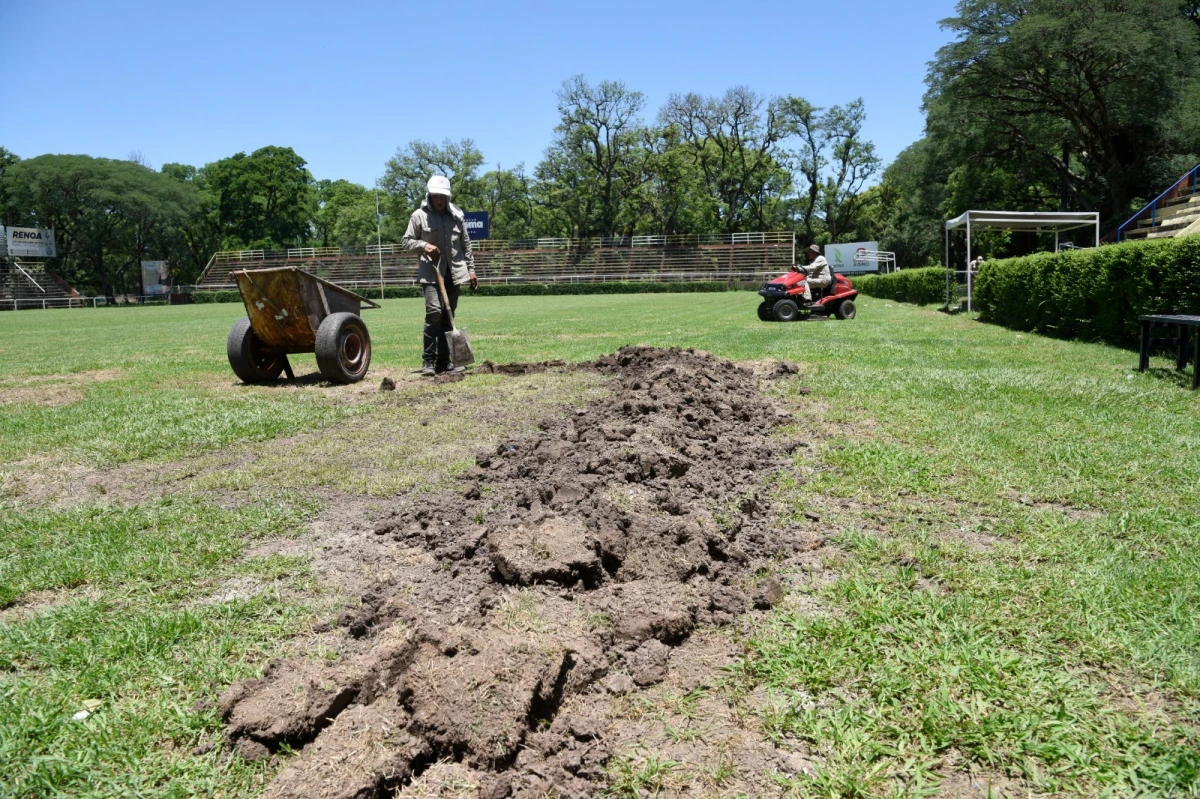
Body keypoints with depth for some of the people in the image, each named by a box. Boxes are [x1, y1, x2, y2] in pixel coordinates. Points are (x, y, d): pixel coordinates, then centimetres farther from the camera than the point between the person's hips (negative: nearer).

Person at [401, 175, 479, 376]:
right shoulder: (419, 215, -1)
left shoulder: (456, 216, 8)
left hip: (454, 273, 4)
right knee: (434, 311, -19)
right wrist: (423, 245, -16)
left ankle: (444, 361, 14)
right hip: (431, 272, -4)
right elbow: (405, 241, 2)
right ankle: (428, 361, -11)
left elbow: (466, 245, 14)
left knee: (449, 316, 7)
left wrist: (471, 270, 11)